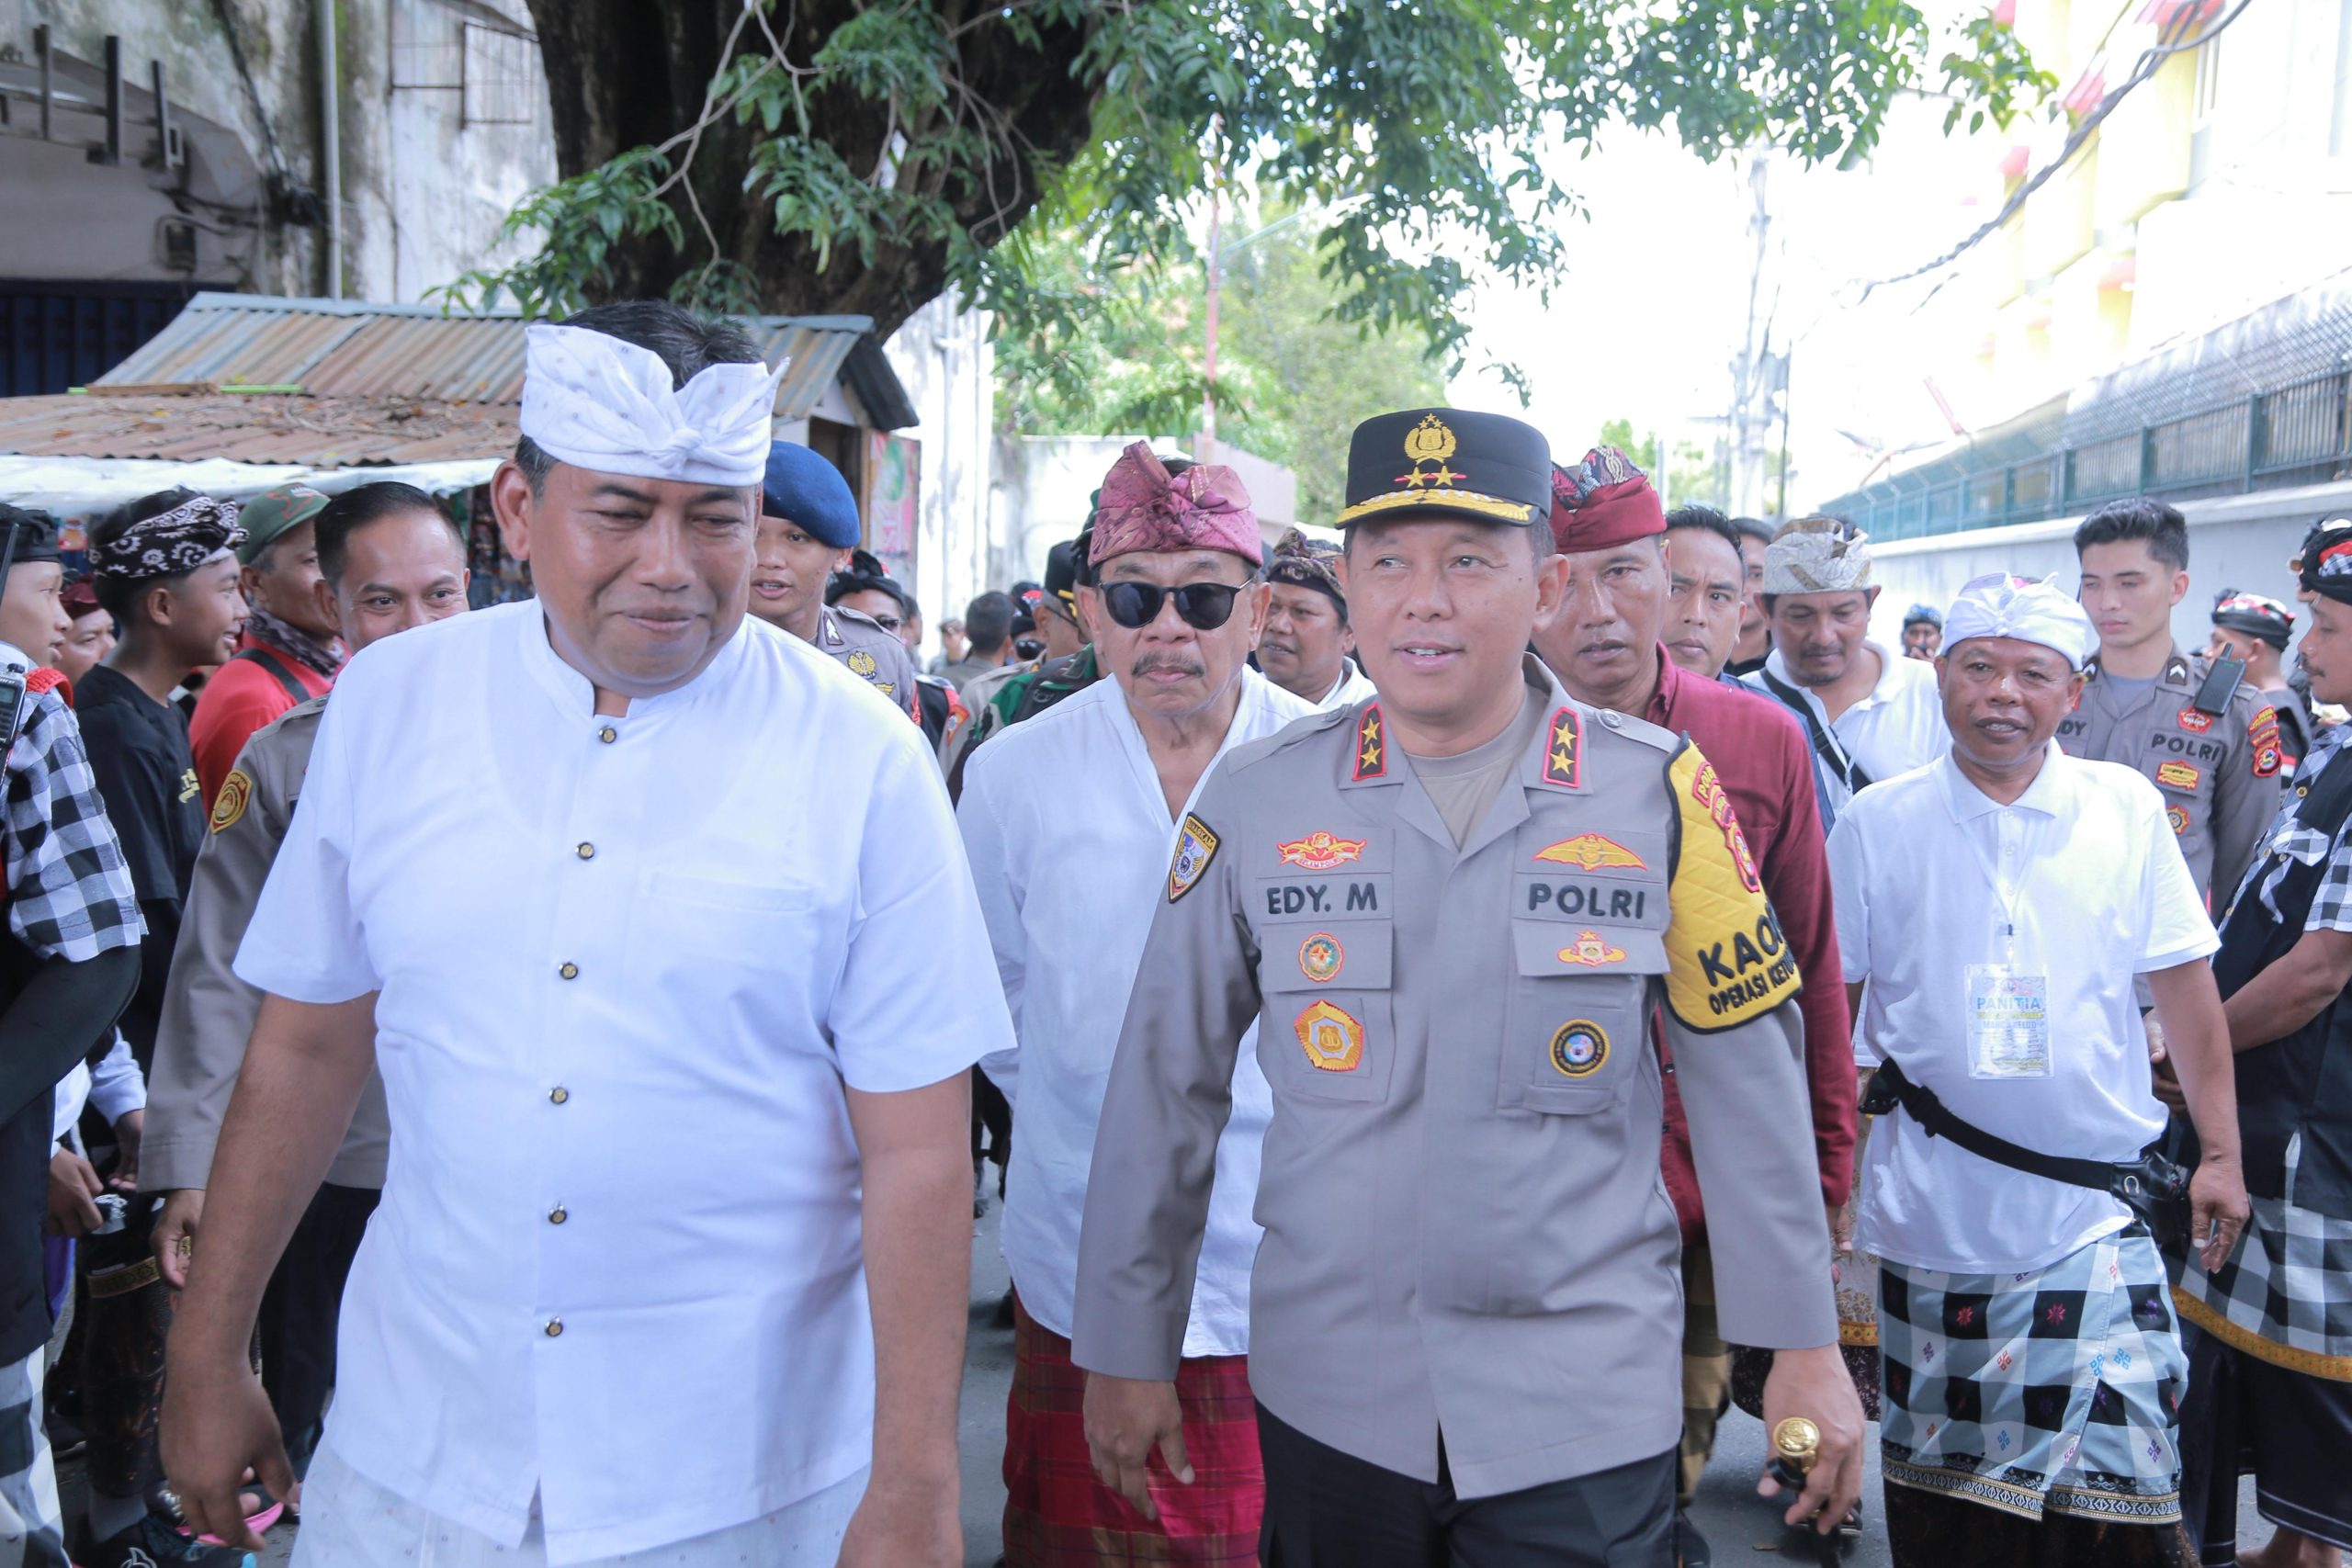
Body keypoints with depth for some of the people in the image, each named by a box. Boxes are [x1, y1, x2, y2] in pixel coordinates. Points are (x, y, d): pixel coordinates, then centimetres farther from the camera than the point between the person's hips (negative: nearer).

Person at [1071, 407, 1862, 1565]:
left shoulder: (1657, 793, -6)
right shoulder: (1255, 799, -3)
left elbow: (1747, 1079, -1)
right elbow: (1166, 1088, 2)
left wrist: (1804, 1344, 1)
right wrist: (1126, 1348, 5)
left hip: (1585, 1411, -1)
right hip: (1329, 1401, 2)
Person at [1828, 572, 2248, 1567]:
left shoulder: (2126, 807, 0)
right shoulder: (1876, 822, -1)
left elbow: (2186, 991, 6)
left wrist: (2222, 1152, 5)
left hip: (2089, 1213, 0)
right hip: (1928, 1214, 1)